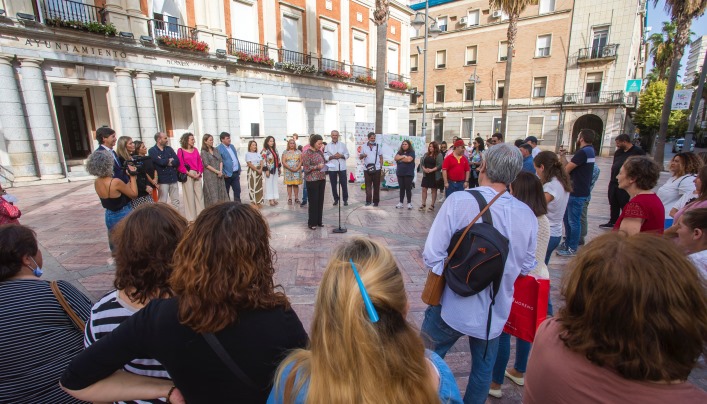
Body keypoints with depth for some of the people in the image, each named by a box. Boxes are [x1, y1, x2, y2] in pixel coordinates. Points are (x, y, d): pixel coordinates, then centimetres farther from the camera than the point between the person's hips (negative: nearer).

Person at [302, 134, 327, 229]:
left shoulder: (320, 152, 10)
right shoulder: (307, 153, -10)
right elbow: (306, 168, -14)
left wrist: (326, 165, 1)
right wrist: (317, 167, -20)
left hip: (322, 179, 7)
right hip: (312, 180, -7)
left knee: (320, 201, 11)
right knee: (313, 201, -1)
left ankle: (319, 221, 22)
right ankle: (311, 223, 10)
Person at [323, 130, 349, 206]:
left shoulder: (342, 145, 9)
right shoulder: (328, 146, 5)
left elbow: (347, 155, 7)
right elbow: (325, 156, 0)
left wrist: (341, 156, -11)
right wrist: (332, 157, -14)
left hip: (342, 167, 0)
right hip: (332, 168, 0)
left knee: (344, 184, 1)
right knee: (333, 185, 7)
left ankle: (345, 199, 12)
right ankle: (336, 199, 20)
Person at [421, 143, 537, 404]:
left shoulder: (459, 201, -21)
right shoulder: (527, 215, -8)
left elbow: (432, 255, -22)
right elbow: (526, 267, 3)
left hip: (453, 306, -3)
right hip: (495, 311, 4)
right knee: (483, 369, 25)